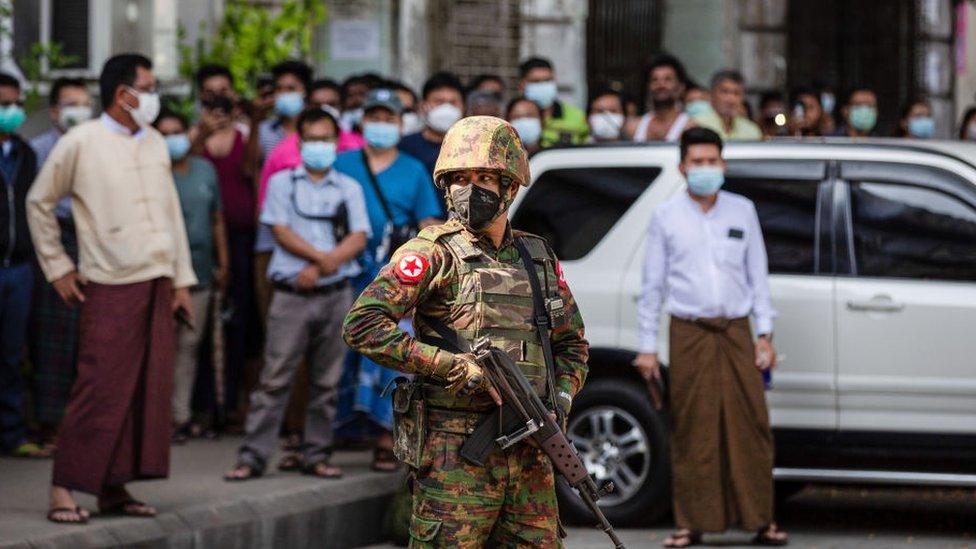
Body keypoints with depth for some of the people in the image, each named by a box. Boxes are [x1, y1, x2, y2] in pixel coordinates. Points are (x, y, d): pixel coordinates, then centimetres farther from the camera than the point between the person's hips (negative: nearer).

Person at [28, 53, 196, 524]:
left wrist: (182, 279, 12)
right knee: (100, 390, -10)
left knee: (149, 389, 4)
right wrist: (58, 269, 0)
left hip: (158, 284, 6)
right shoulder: (81, 143, -5)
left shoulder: (155, 143, 14)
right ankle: (64, 489, -5)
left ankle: (114, 488, 10)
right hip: (111, 287, -6)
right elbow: (39, 202, 2)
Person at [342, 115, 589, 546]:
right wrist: (455, 366, -18)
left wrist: (559, 402, 4)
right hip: (455, 455, -6)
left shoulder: (539, 258, 14)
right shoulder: (436, 252, -5)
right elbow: (362, 325, -15)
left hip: (529, 452, 6)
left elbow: (572, 344, 24)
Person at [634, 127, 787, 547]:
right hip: (689, 333, -1)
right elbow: (653, 284, 9)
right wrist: (648, 346, 5)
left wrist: (765, 335, 7)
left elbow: (758, 275, 13)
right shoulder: (666, 217, 6)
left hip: (736, 331, 1)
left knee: (750, 424, -2)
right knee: (692, 430, -2)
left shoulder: (742, 211, 10)